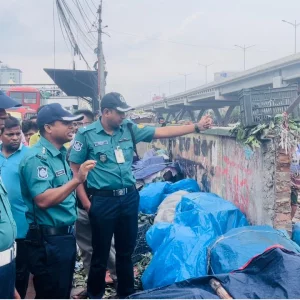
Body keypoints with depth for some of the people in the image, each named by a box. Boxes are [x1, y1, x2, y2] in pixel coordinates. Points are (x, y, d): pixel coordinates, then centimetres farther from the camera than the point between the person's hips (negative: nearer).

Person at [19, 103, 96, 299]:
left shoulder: (60, 154, 9)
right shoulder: (37, 158, -19)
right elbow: (43, 200, -29)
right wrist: (77, 180, -32)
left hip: (65, 235, 9)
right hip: (48, 240, -9)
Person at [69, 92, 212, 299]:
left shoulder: (129, 129, 2)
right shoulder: (87, 134, -9)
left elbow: (162, 132, 1)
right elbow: (74, 169, -6)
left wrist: (197, 127, -4)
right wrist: (86, 202, -9)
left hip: (129, 197, 4)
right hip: (103, 200, -4)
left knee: (126, 251, 17)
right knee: (101, 254, 9)